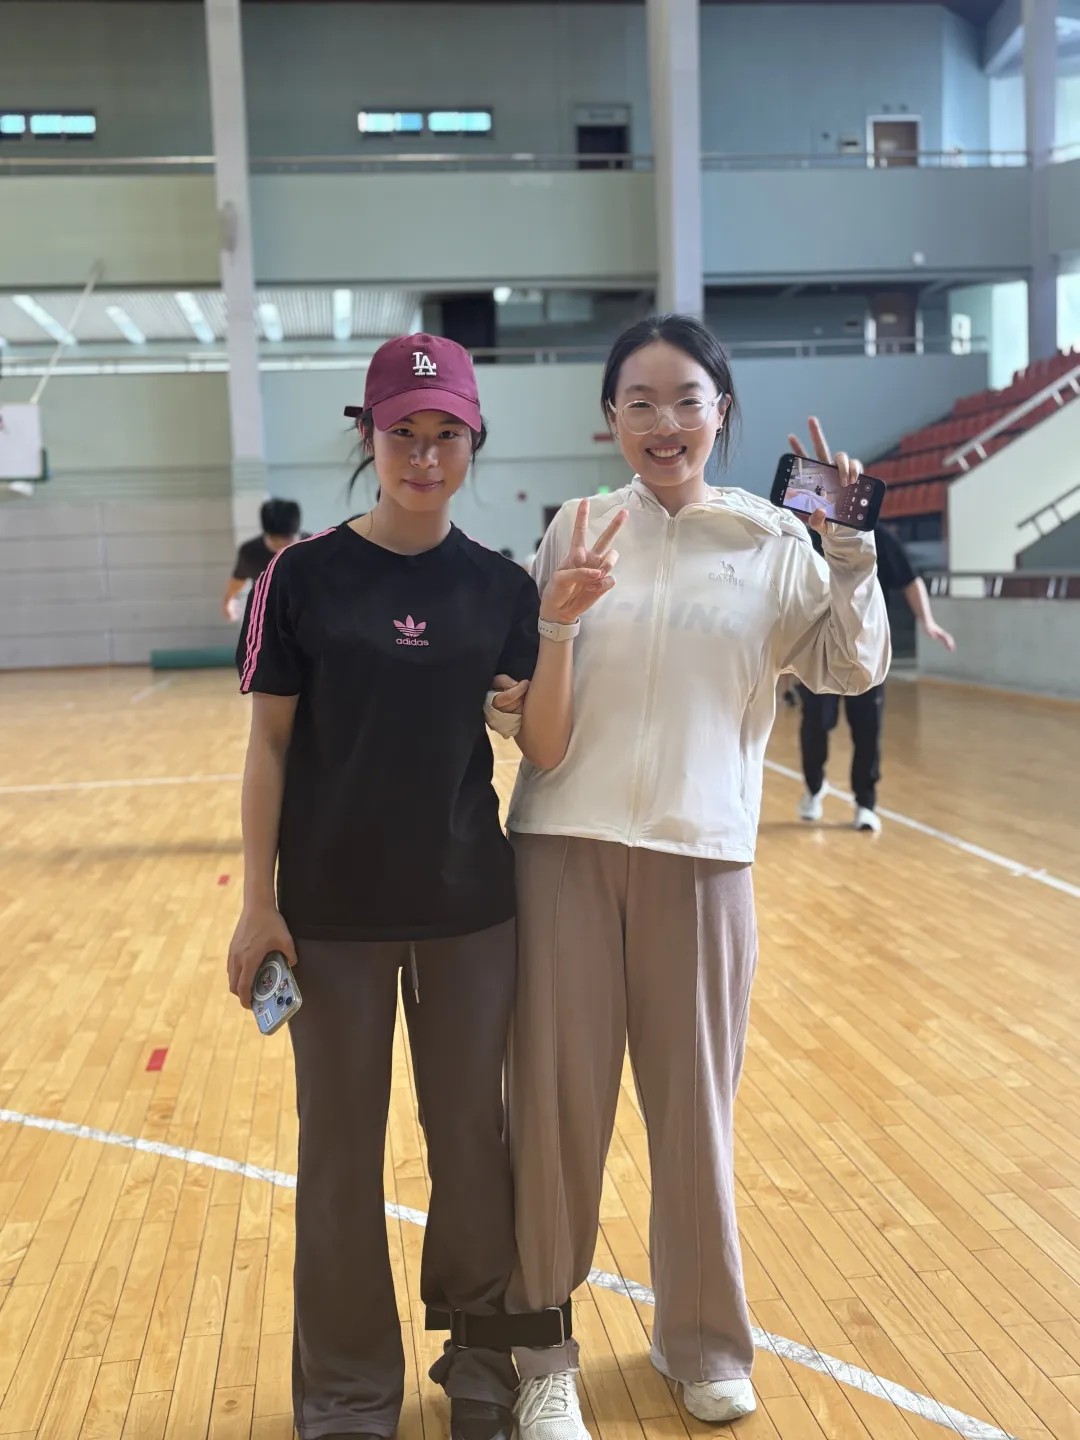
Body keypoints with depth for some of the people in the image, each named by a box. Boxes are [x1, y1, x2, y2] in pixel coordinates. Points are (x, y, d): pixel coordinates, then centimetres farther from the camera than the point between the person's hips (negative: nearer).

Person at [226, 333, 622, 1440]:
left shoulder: (500, 588, 0)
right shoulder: (304, 576, -5)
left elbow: (544, 752, -5)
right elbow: (270, 745, -3)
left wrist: (556, 631, -20)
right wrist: (257, 901, -5)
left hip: (469, 906, 2)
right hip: (333, 910, -1)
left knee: (473, 1135, 12)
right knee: (340, 1147, 10)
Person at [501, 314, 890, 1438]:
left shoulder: (773, 540, 3)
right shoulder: (579, 529, 5)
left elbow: (853, 670, 2)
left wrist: (849, 552, -9)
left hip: (700, 854, 0)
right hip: (566, 845, 0)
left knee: (693, 1101, 10)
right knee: (557, 1100, 5)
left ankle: (701, 1333, 32)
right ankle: (541, 1344, 23)